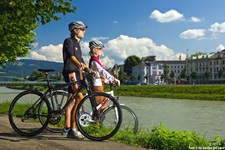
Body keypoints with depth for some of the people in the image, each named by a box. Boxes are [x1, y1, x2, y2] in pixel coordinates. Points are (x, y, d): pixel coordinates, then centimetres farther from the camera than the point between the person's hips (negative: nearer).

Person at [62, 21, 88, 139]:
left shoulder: (77, 44, 24)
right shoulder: (68, 41, -5)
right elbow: (70, 55, -26)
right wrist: (78, 63, -45)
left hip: (75, 73, 10)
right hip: (70, 72, -10)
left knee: (72, 101, 9)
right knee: (80, 98, -20)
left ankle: (67, 128, 14)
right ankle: (72, 129, -19)